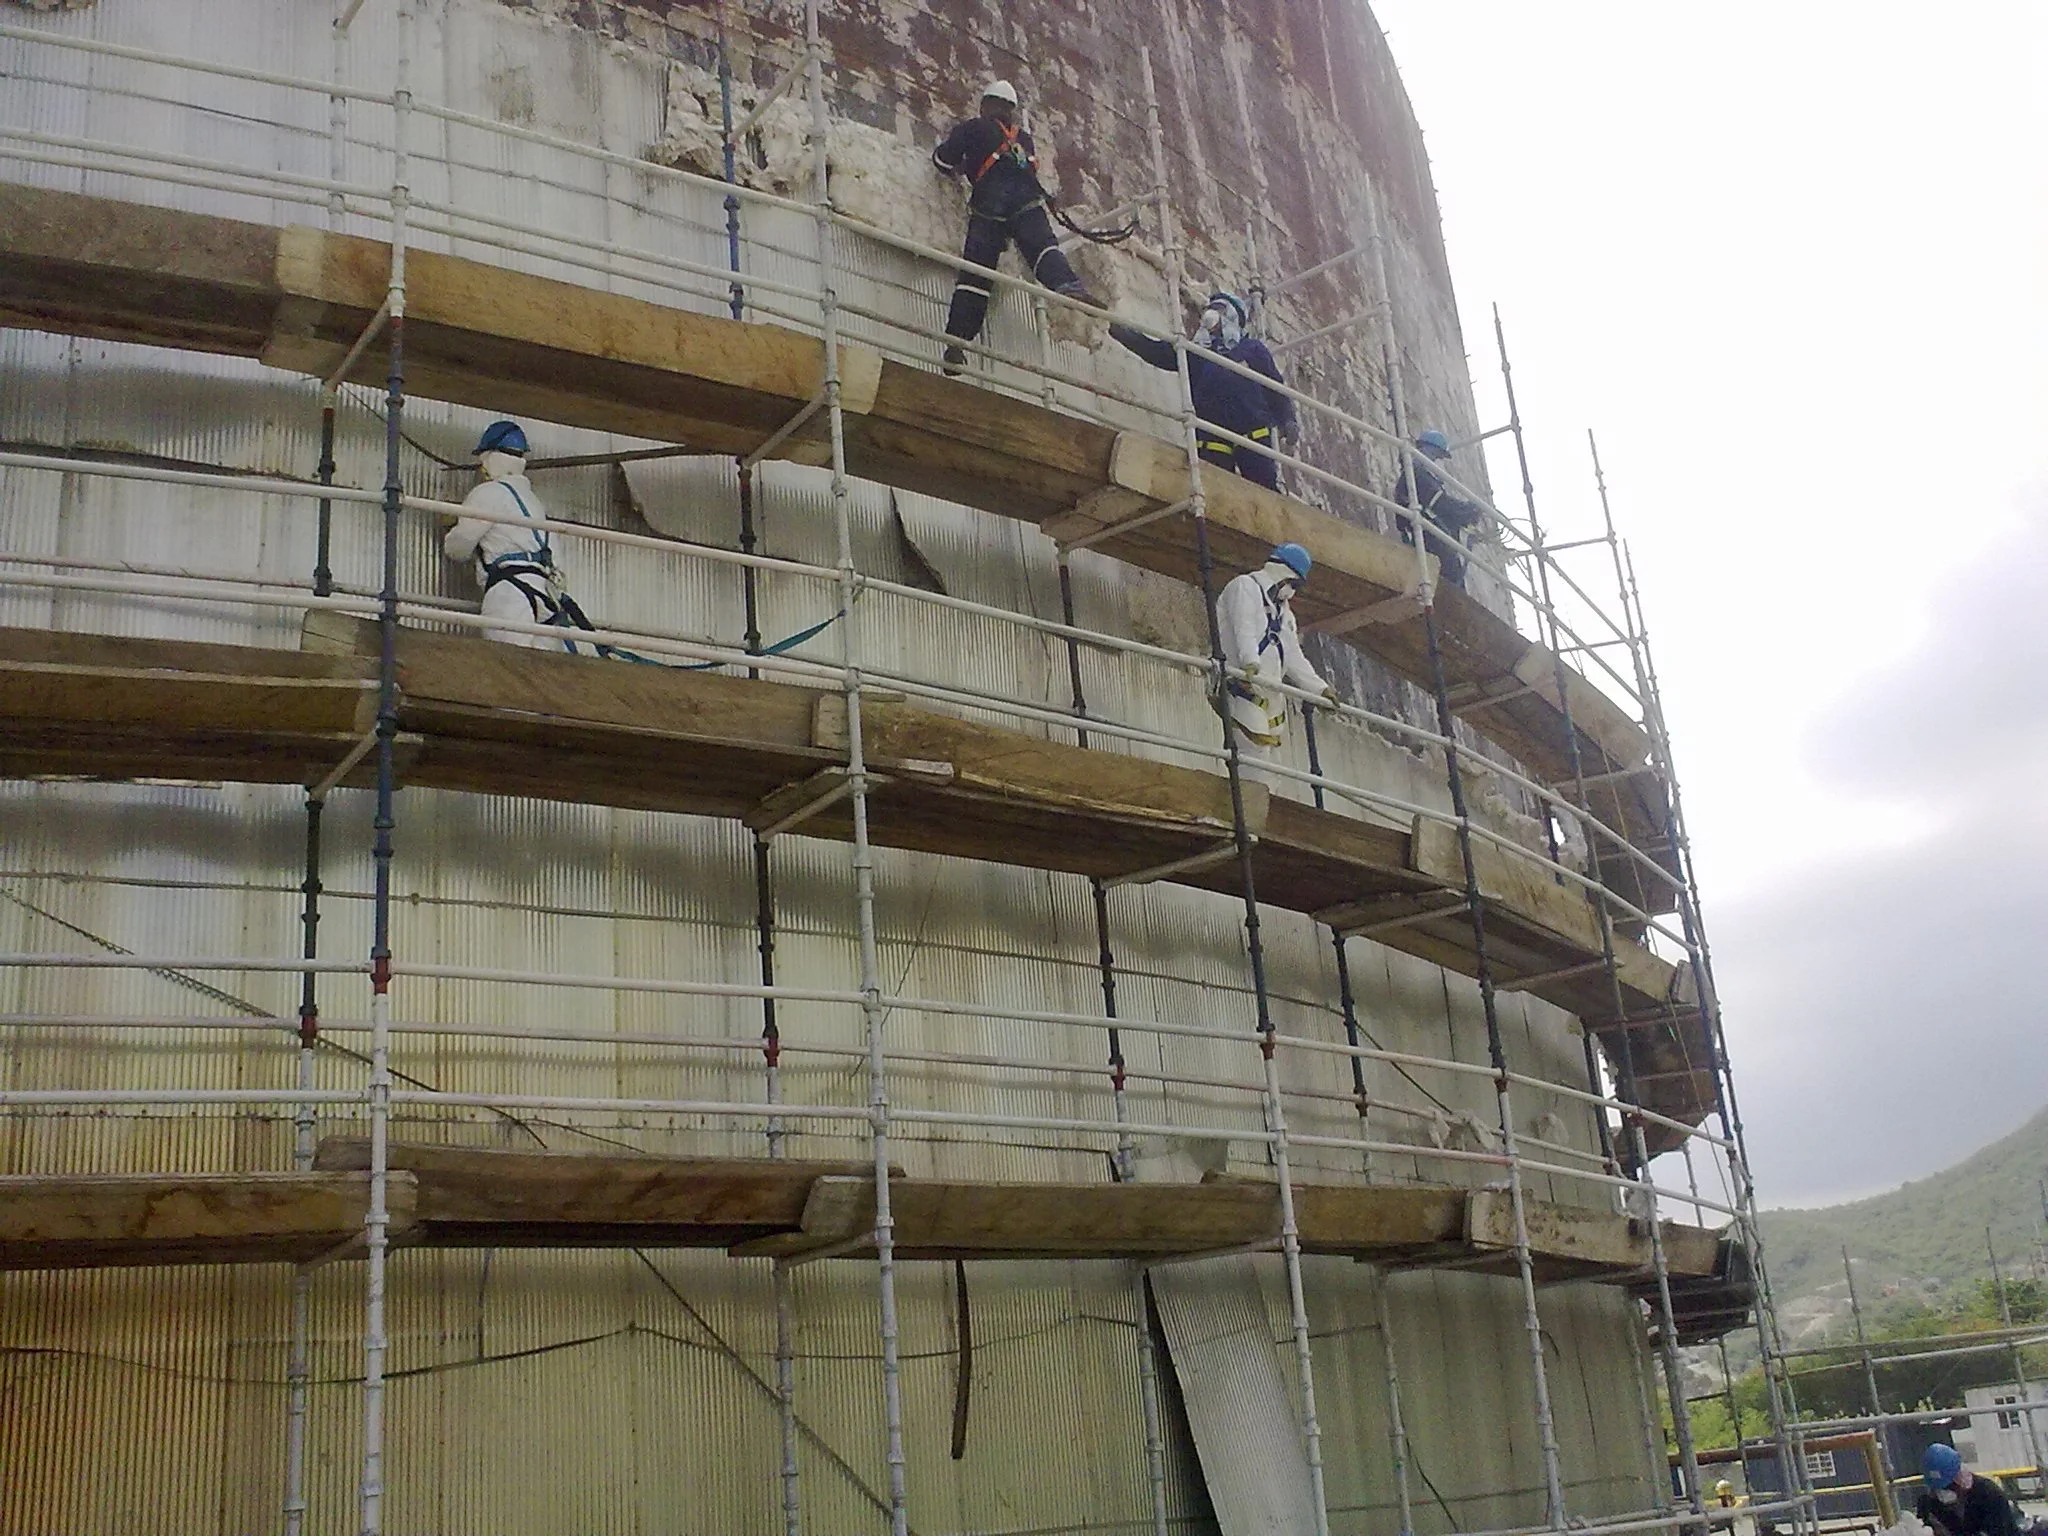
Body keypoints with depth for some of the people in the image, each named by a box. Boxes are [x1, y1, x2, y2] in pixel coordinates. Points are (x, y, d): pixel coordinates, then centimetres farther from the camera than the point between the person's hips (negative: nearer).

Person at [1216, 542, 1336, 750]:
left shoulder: (1283, 611, 29)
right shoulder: (1245, 586, 4)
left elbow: (1293, 657, 22)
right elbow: (1244, 628, -14)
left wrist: (1320, 688, 10)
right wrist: (1250, 662, -30)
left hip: (1268, 690, 9)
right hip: (1242, 682, -9)